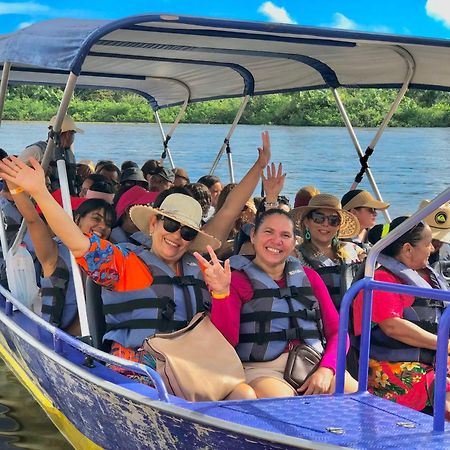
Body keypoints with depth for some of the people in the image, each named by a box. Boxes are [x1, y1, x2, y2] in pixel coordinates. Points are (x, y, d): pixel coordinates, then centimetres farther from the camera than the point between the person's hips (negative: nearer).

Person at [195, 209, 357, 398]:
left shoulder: (308, 276, 20)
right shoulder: (237, 280, 8)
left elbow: (336, 332, 12)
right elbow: (227, 340, -5)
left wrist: (326, 370, -8)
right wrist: (220, 293, -20)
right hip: (262, 370, -4)